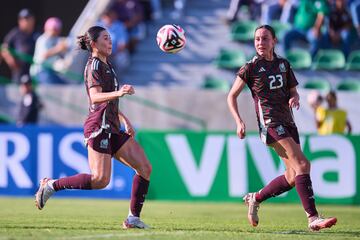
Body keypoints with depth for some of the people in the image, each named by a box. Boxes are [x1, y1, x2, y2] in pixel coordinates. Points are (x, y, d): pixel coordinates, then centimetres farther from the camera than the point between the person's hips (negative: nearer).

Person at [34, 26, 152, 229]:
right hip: (99, 127, -10)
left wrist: (125, 120, 30)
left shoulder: (107, 65, 21)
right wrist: (119, 93, -41)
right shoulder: (94, 66, -8)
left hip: (112, 129, 10)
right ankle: (51, 185, -4)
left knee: (145, 168, 1)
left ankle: (133, 218, 3)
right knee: (101, 180, -18)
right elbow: (95, 97, -25)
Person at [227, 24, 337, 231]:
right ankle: (313, 218, -24)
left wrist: (295, 98, -4)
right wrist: (239, 122, -8)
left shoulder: (283, 64, 14)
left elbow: (293, 90, 21)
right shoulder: (251, 68, -1)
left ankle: (255, 199, 24)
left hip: (288, 121, 7)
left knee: (293, 177, 4)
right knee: (302, 164, -20)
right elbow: (232, 96, 4)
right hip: (270, 121, -7)